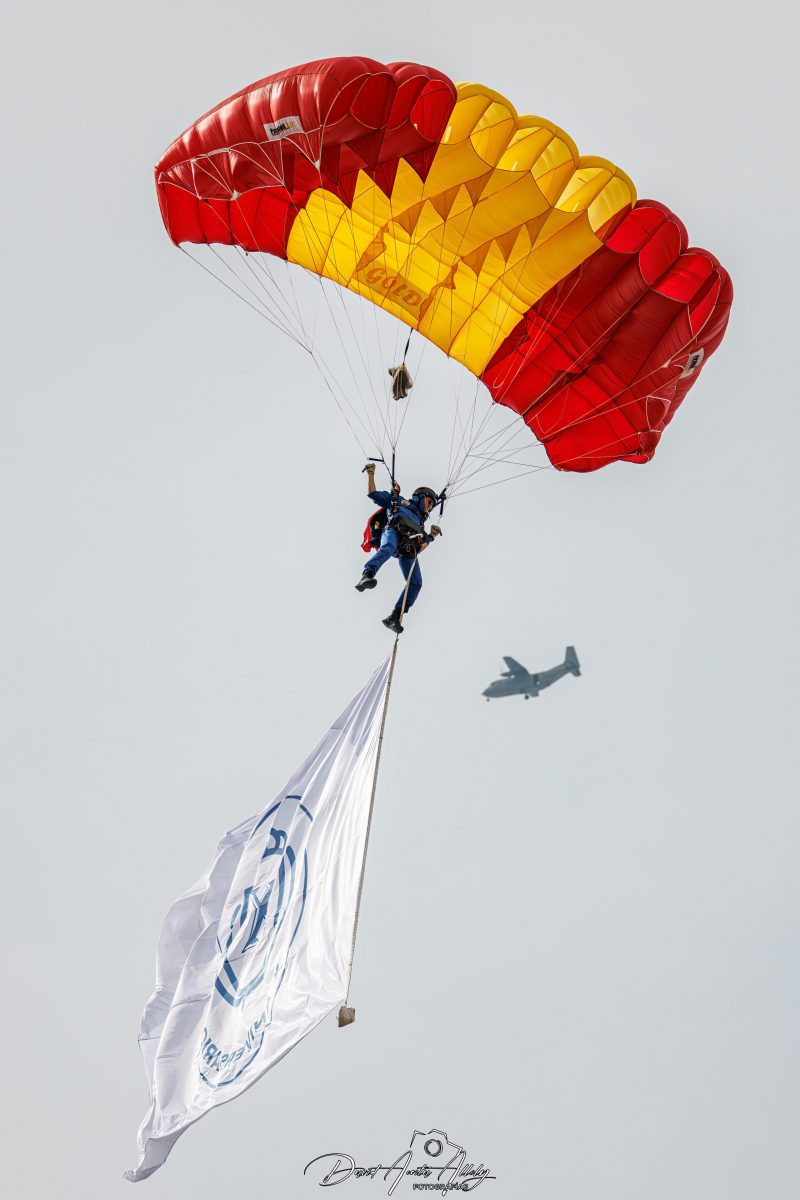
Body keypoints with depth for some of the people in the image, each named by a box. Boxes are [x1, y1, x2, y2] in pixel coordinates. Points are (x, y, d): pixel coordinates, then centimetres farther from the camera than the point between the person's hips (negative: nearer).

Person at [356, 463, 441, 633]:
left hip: (409, 550, 4)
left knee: (416, 583, -18)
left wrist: (430, 536, 24)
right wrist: (371, 473, 21)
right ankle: (366, 577, -66)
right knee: (388, 548, -42)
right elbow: (373, 493, 27)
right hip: (394, 531, -4)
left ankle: (394, 617, -22)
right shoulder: (398, 501, 32)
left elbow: (420, 547, 35)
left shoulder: (420, 523, 43)